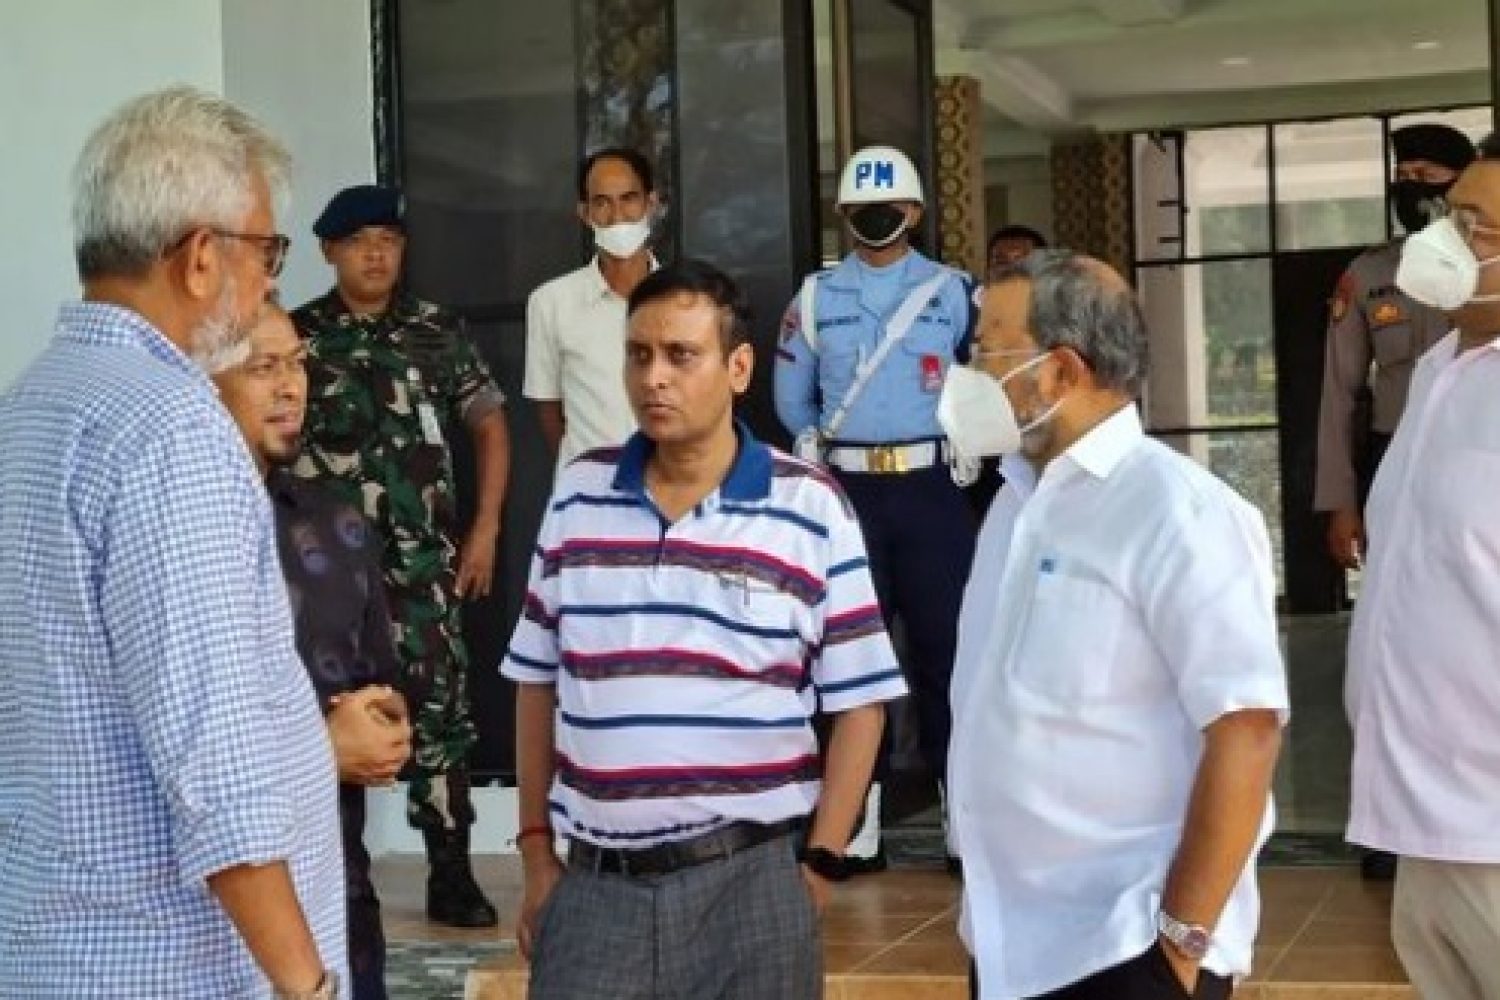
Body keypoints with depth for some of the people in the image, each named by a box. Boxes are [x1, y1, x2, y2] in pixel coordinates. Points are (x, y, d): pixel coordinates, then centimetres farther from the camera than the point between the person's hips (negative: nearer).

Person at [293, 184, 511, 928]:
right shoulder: (295, 335, 2)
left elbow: (490, 426, 12)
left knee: (440, 711, 0)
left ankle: (451, 876, 8)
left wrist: (485, 531, 6)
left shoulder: (439, 332, 6)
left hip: (422, 562, 1)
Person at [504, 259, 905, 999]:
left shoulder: (811, 509, -4)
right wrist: (535, 850, 9)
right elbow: (537, 681, 11)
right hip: (595, 881, 2)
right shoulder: (577, 494, 5)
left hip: (750, 878, -2)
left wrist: (820, 864, -4)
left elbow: (859, 700, -1)